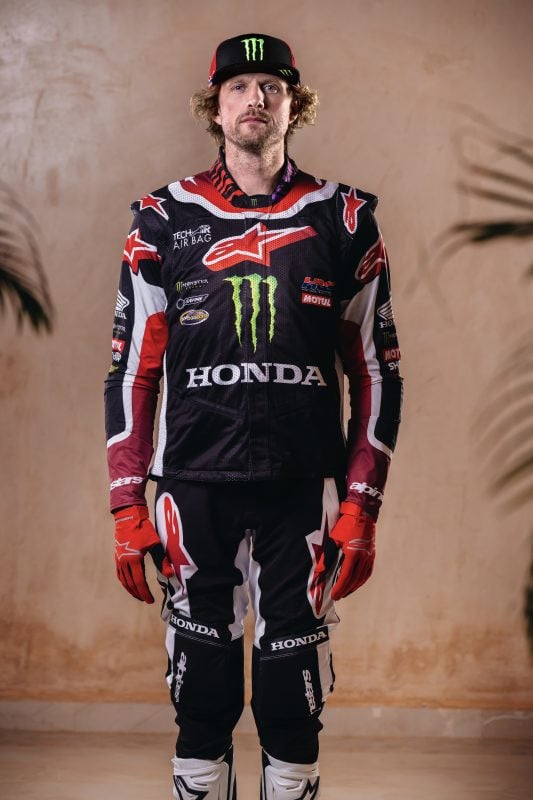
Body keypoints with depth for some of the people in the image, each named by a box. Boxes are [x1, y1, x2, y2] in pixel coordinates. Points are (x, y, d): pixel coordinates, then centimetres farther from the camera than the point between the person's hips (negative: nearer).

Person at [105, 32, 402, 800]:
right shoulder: (164, 219, 5)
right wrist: (127, 506, 0)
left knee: (293, 695, 4)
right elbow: (131, 370, 6)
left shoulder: (343, 220, 5)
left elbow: (376, 373, 5)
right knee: (201, 686, 7)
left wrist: (361, 507, -2)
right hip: (196, 487, 1)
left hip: (303, 489, 0)